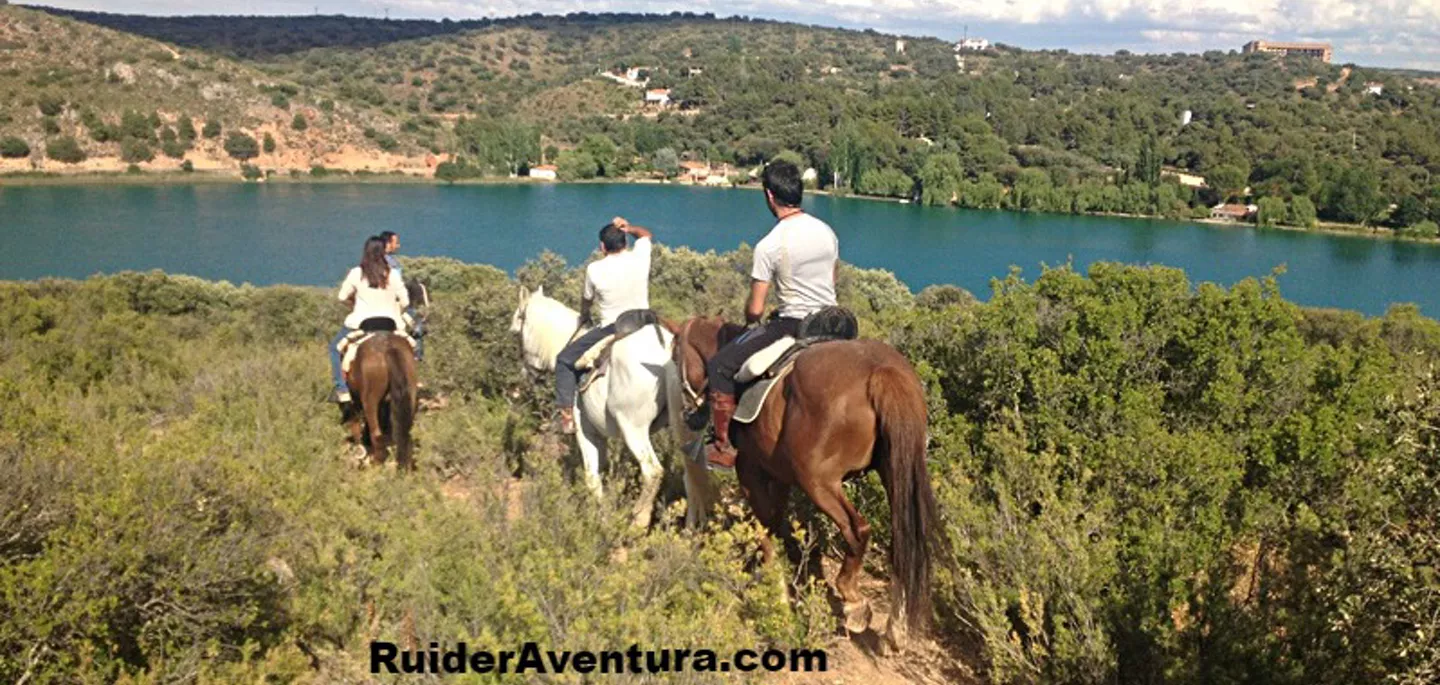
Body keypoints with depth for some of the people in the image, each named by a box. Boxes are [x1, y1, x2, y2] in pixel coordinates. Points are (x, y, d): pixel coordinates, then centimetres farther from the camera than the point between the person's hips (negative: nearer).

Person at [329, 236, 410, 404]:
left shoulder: (356, 273, -4)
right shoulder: (393, 275, -3)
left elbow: (343, 297, 4)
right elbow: (404, 301, 0)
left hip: (361, 322, -1)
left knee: (336, 347, 18)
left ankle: (342, 390, 6)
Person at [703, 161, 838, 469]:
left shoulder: (768, 246, -16)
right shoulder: (827, 232, 3)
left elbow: (755, 310, -12)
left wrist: (749, 321, 10)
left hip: (791, 325, -7)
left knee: (719, 366, 3)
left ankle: (724, 448, 3)